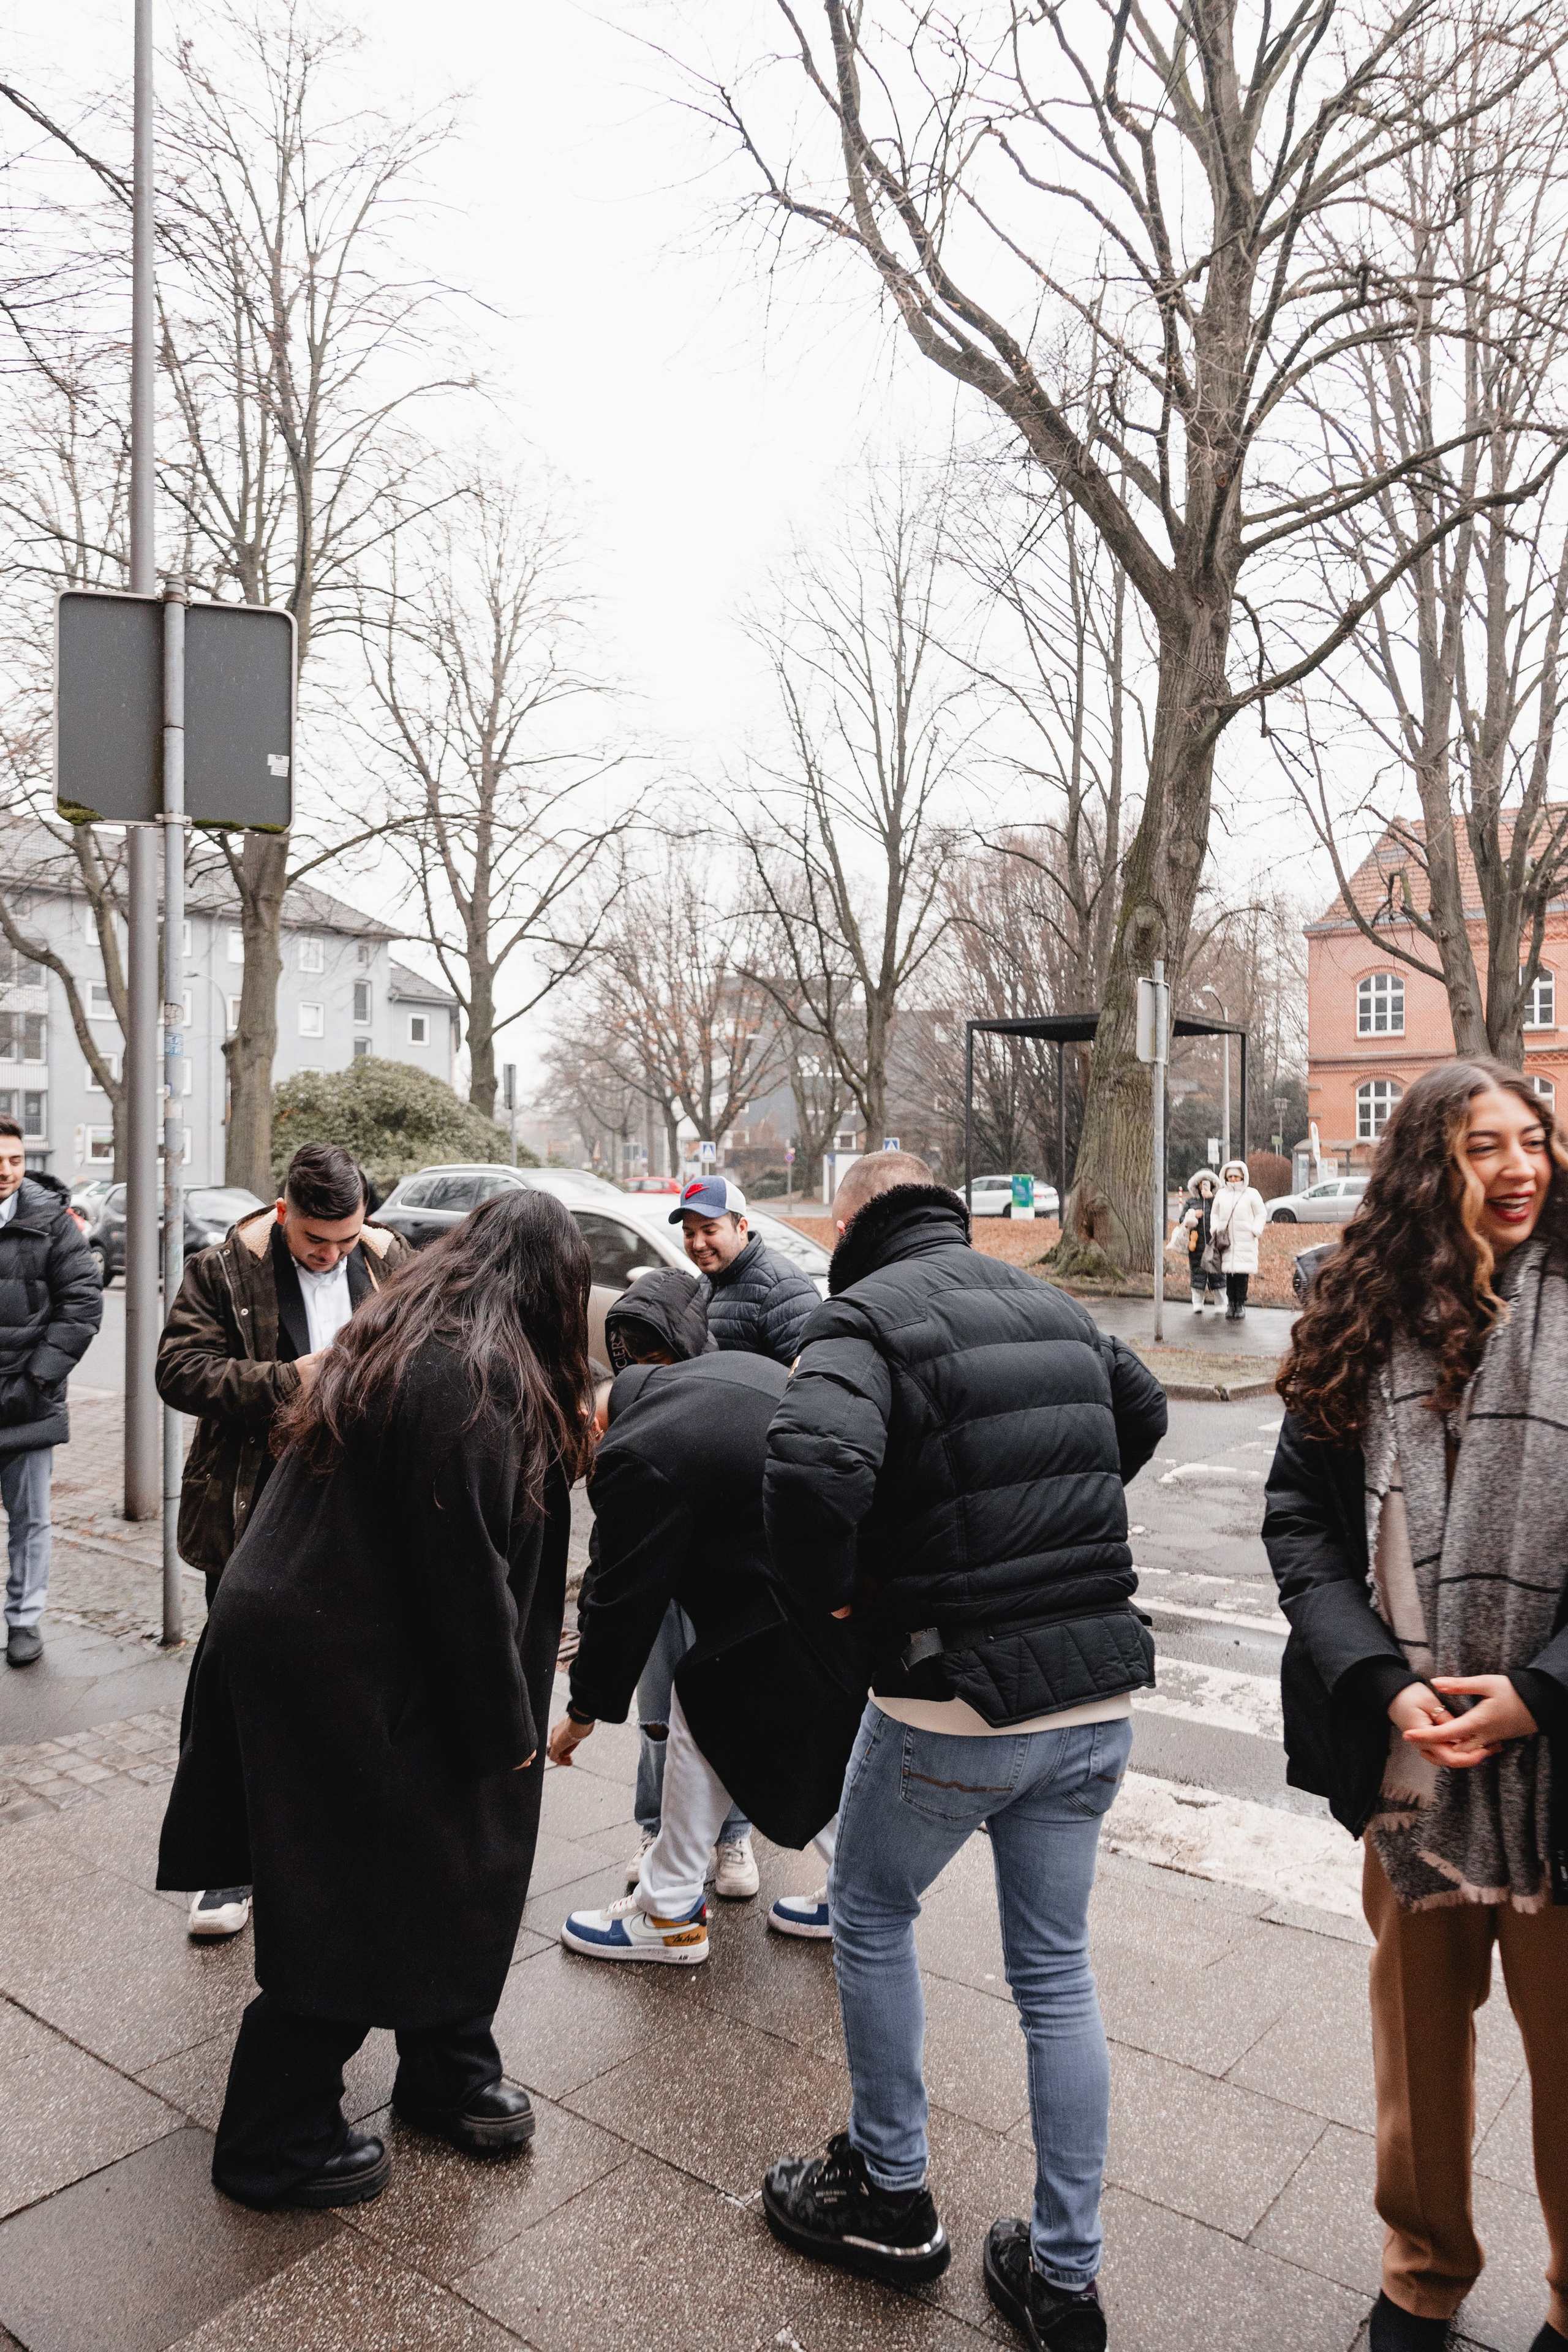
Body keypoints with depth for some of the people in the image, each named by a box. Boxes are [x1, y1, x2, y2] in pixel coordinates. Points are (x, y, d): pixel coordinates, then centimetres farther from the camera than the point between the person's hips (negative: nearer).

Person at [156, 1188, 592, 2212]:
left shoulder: (402, 1348, 7)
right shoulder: (475, 1381, -24)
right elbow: (465, 1572, -22)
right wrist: (507, 1724, -10)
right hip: (342, 1676, -10)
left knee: (442, 1873, 21)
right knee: (357, 1906, 7)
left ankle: (448, 2075, 39)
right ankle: (276, 2146, 27)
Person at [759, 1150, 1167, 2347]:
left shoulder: (868, 1313, -13)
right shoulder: (1052, 1305, 9)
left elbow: (816, 1461, -32)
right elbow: (1143, 1411, 26)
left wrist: (833, 1588, -13)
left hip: (956, 1702, -6)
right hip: (1098, 1699, 6)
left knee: (871, 1915, 21)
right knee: (1057, 1972, 18)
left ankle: (890, 2195, 34)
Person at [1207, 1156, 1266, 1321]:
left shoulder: (1251, 1194, 3)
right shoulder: (1221, 1194, 13)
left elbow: (1261, 1215, 6)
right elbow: (1214, 1214, 20)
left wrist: (1254, 1231, -6)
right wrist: (1215, 1230, 5)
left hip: (1245, 1241, -3)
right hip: (1226, 1241, 3)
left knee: (1242, 1273, -7)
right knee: (1229, 1273, 1)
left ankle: (1241, 1305, 0)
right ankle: (1231, 1304, 8)